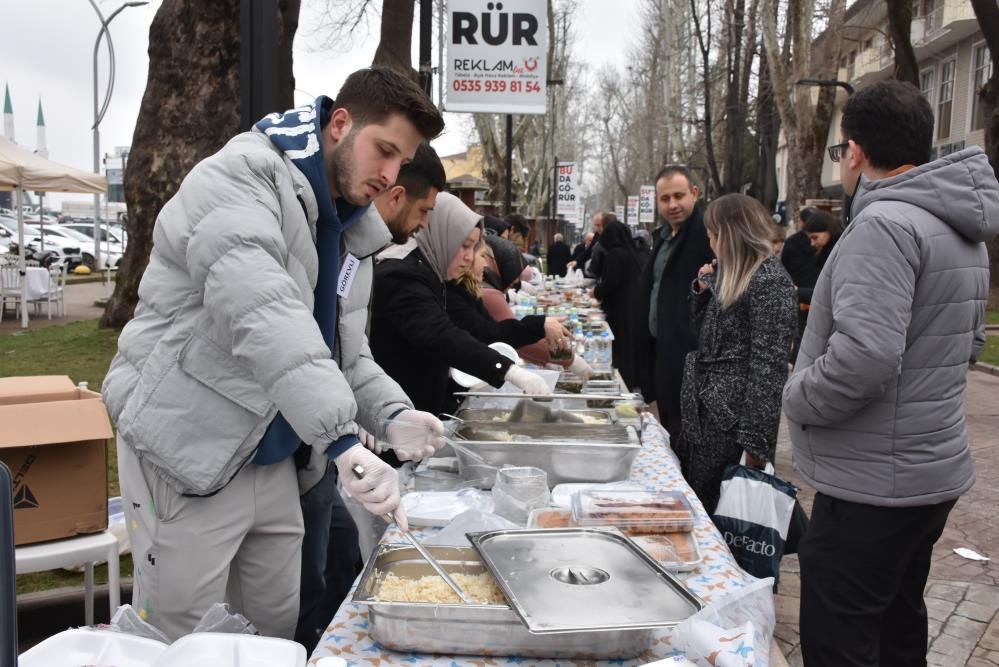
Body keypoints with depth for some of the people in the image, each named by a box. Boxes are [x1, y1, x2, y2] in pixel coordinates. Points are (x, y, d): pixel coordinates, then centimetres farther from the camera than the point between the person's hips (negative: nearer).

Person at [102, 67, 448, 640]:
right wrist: (342, 438, -39)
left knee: (276, 631, 16)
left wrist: (391, 416, -6)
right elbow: (262, 317, -32)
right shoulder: (241, 179, -16)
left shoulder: (353, 231, 10)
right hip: (190, 451, -7)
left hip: (275, 462, 8)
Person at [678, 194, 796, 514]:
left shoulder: (770, 282, -15)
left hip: (732, 416, -9)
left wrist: (756, 443, -21)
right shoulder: (731, 275, 13)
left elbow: (768, 367, -20)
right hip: (704, 412, 9)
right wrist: (703, 289, 5)